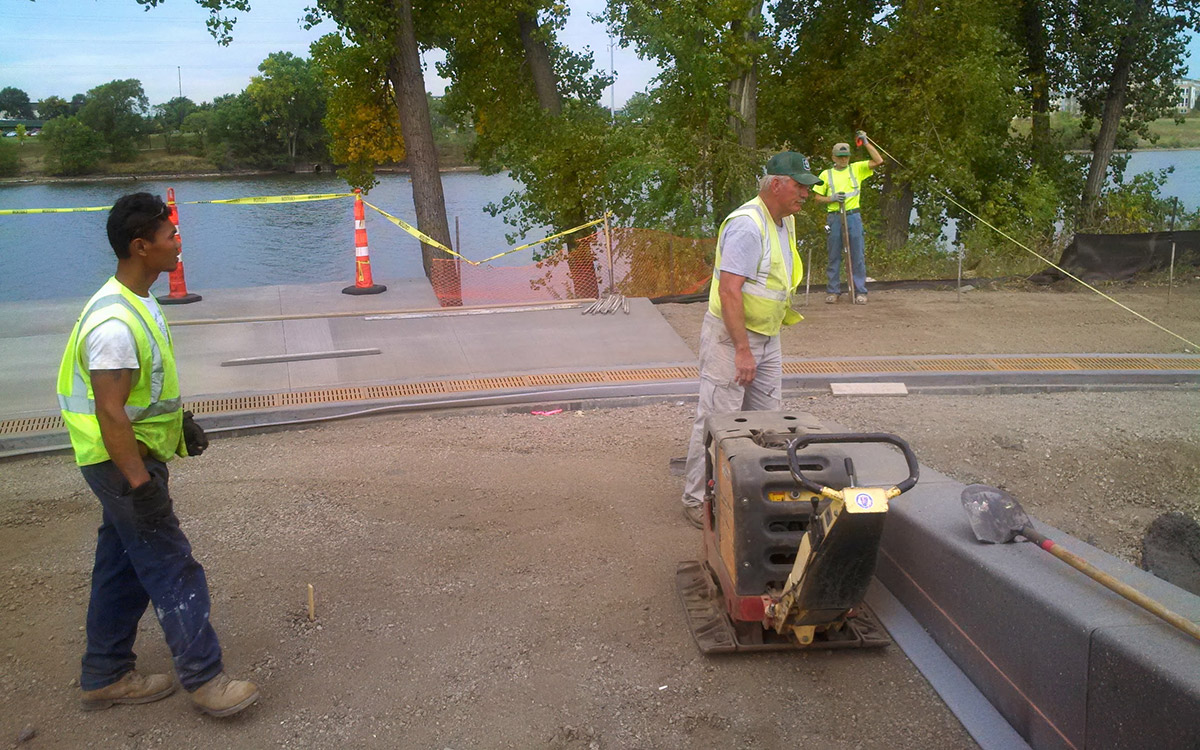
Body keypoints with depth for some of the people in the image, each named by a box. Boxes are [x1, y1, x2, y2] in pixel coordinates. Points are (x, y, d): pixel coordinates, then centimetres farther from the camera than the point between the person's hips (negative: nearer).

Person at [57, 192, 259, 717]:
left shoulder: (137, 304, 8)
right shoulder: (115, 323, -25)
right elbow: (110, 412, -27)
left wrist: (181, 422, 24)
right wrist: (139, 483, -26)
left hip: (135, 457, 10)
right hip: (123, 462, -10)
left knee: (123, 568, 17)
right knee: (173, 570, -3)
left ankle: (105, 677, 29)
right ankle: (204, 679, 7)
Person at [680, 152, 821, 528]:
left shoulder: (785, 221, 10)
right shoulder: (747, 225, -21)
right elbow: (729, 290, -27)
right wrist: (742, 351, -27)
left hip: (766, 337, 10)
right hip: (730, 336, -9)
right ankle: (696, 500, 6)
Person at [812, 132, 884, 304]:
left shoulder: (857, 169, 10)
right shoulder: (826, 174, 10)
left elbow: (878, 161, 0)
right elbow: (817, 197, 10)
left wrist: (866, 142, -4)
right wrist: (832, 198, -8)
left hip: (853, 216, 0)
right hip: (834, 217, 0)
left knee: (857, 255, -1)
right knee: (834, 256, 4)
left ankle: (860, 291, 3)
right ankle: (833, 291, 11)